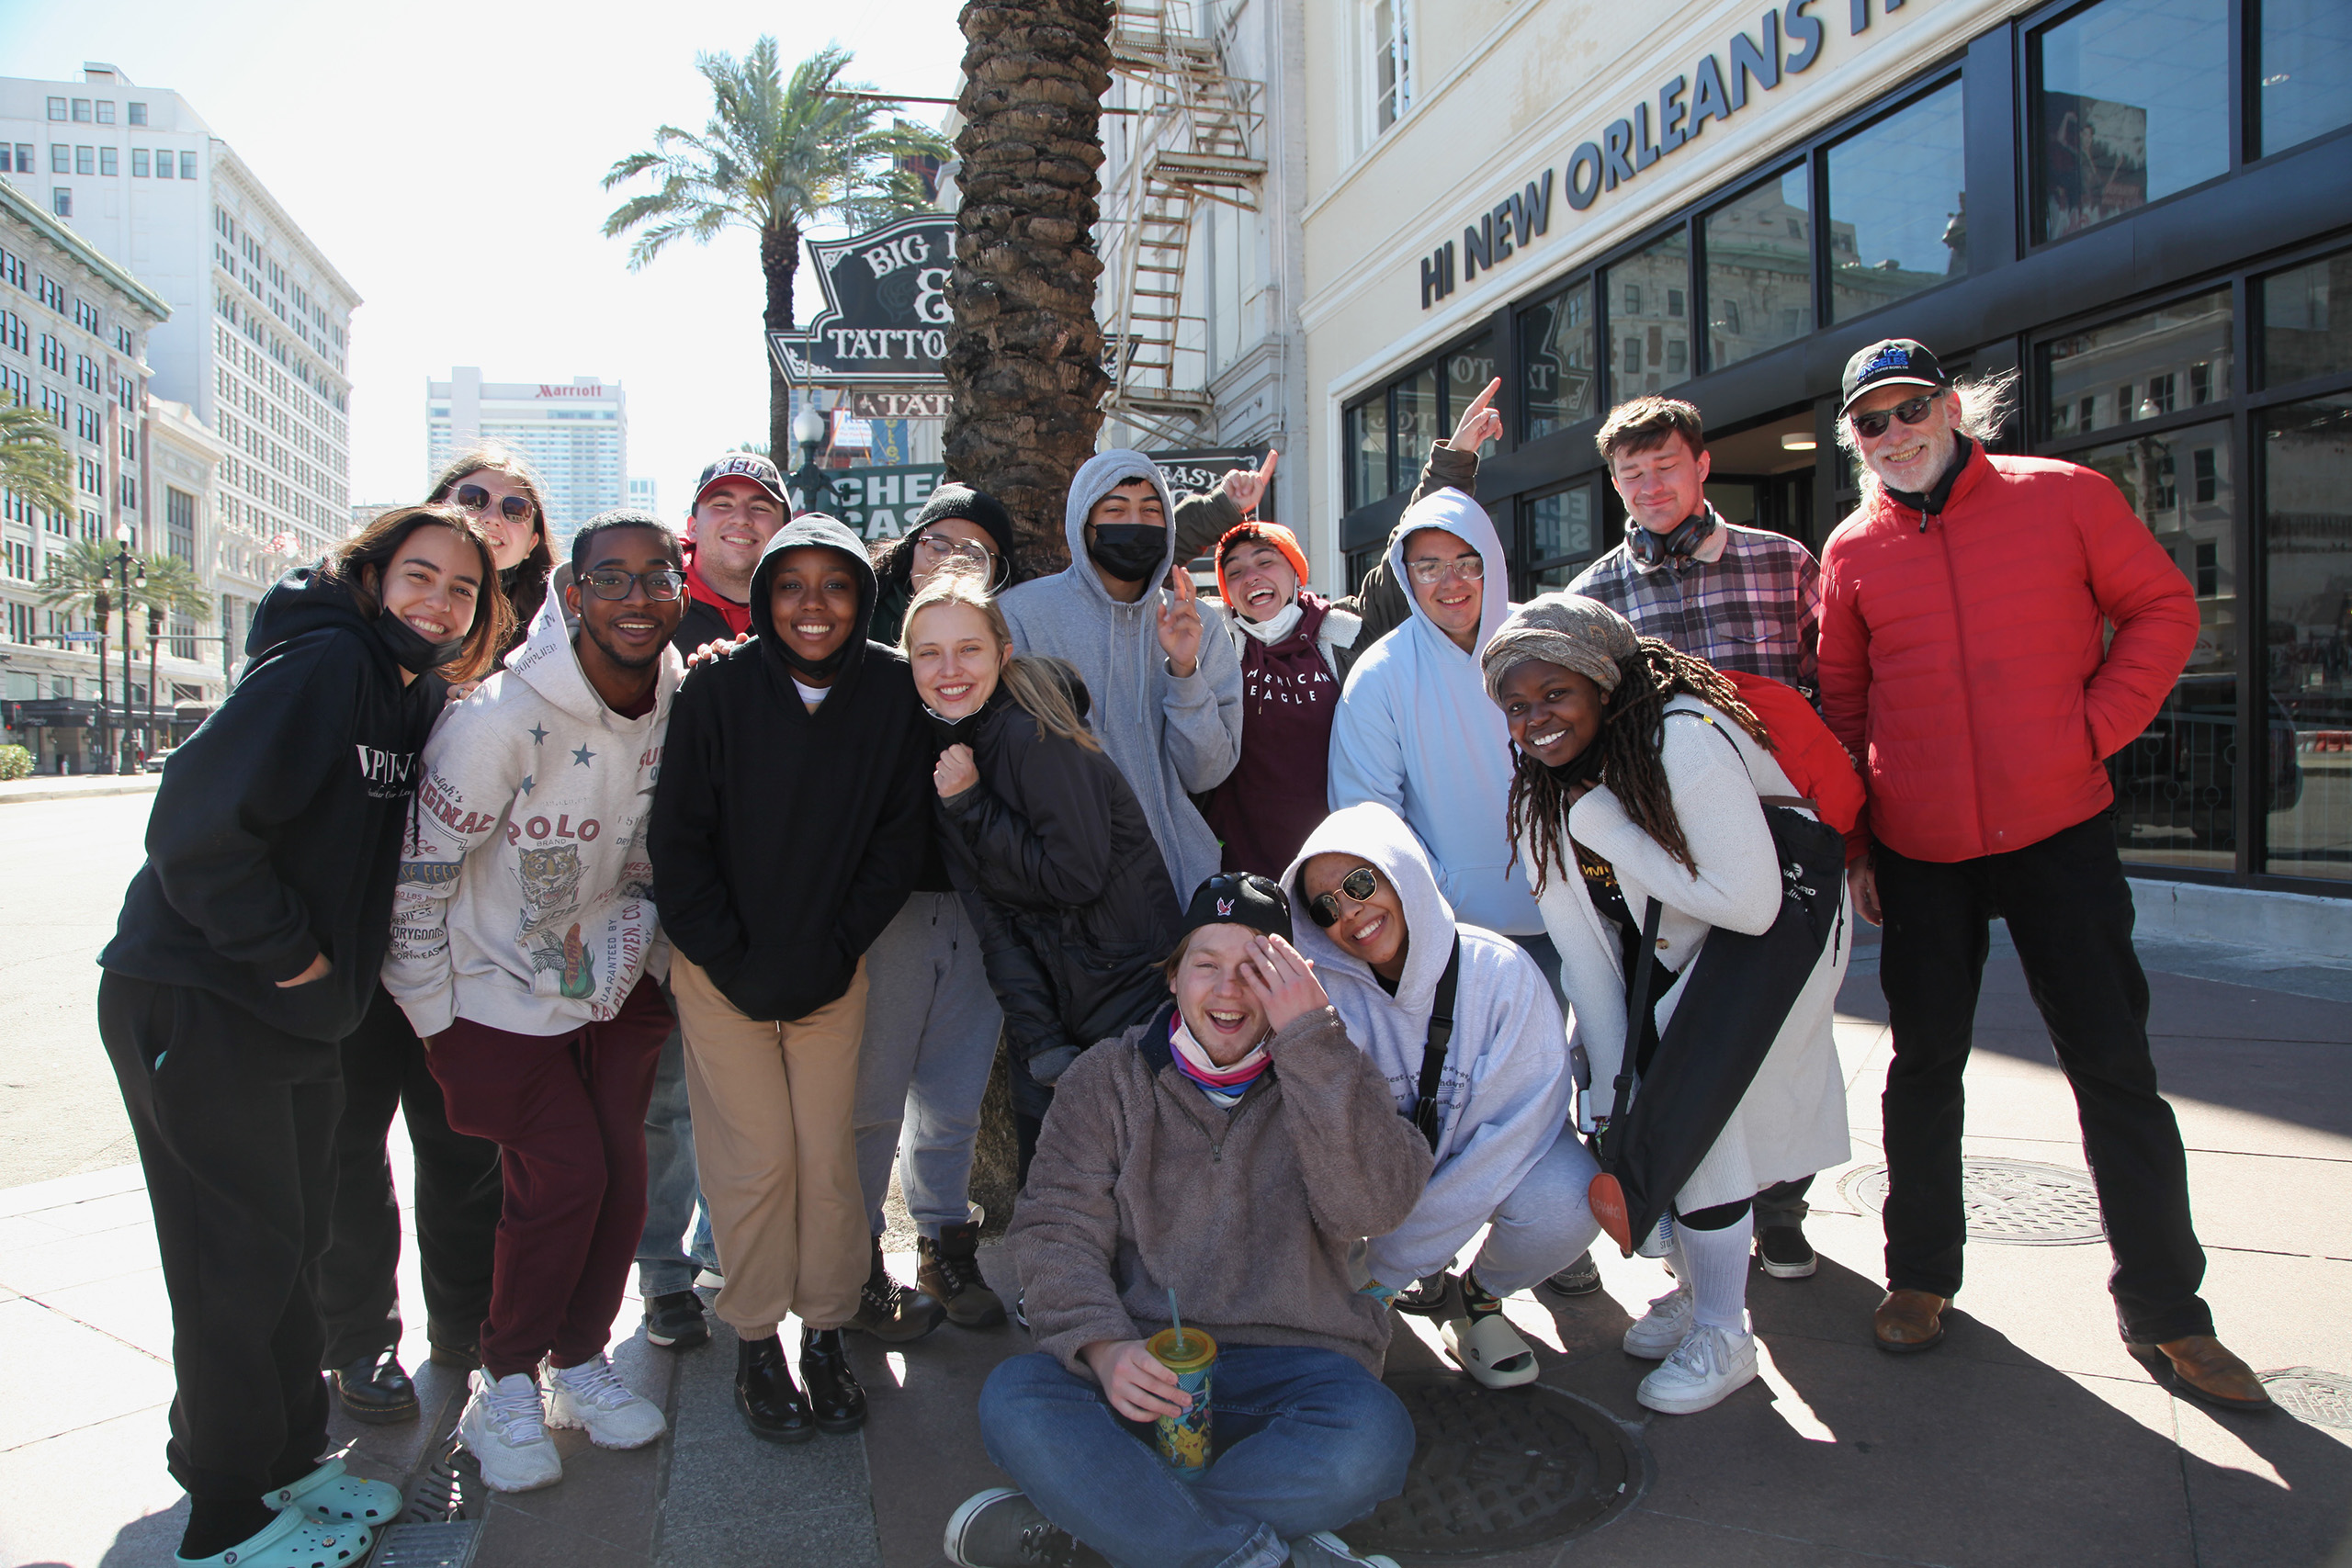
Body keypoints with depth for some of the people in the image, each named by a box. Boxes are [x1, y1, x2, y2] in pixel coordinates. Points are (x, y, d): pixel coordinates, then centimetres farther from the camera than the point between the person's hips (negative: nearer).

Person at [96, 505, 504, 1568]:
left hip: (298, 1011, 8)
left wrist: (328, 968, 8)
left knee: (292, 1243, 17)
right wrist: (283, 948, -18)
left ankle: (287, 1464, 33)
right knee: (240, 1259, 1)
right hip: (193, 1002, -8)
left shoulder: (418, 693, 9)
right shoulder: (323, 663, -18)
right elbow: (199, 820, -26)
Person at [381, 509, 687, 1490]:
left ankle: (579, 1363, 26)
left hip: (613, 983, 5)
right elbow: (420, 868, -16)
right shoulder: (504, 717, -24)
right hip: (500, 993, -5)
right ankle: (504, 1387, 14)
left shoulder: (681, 707, -6)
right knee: (561, 1175, -9)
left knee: (620, 1176, 3)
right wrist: (430, 1016, -10)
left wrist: (632, 949, 11)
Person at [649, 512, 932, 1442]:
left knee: (829, 1154, 3)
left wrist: (839, 948, -7)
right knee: (757, 1157, -1)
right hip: (721, 970, -1)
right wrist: (733, 963, -10)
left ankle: (826, 1334, 21)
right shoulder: (717, 690, -9)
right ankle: (756, 1342, 18)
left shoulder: (889, 691, -5)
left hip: (833, 969, 1)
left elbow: (901, 834, 0)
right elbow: (678, 840, -5)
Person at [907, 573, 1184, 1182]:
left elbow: (1076, 878, -22)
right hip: (1038, 979, 6)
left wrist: (970, 805, -20)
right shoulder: (941, 745, 2)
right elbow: (989, 907, -1)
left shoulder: (1037, 737, -19)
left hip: (1121, 977, -6)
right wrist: (1039, 1037, -9)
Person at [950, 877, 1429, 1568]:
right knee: (1016, 1400, -29)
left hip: (1290, 1362, 0)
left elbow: (1376, 1204, -13)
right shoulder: (1108, 1078, 7)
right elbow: (1057, 1231, -1)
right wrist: (1102, 1347, -20)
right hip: (1142, 1363, 1)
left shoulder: (1328, 1077, 6)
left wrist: (1310, 1034, -19)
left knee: (1371, 1438, -32)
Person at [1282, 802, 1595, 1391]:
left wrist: (1387, 1264, -24)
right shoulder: (1328, 986, -17)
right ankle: (1426, 1272, 4)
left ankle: (1480, 1293, 2)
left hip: (1486, 1151, -2)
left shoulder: (1501, 972, -23)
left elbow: (1517, 1123, -23)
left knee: (1565, 1204, -33)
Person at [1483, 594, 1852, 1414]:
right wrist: (1610, 1080, -15)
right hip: (1664, 949, 6)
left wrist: (1603, 827, -31)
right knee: (1619, 1084, -7)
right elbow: (1580, 942, -9)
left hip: (1776, 927, -6)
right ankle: (1696, 1281, 16)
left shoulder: (1685, 740, -30)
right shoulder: (1541, 790, -9)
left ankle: (1722, 1333, -3)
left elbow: (1748, 904, -34)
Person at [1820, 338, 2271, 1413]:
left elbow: (2163, 608, 5)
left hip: (2059, 831, -1)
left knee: (2112, 1063, 3)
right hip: (1918, 850, 2)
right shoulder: (1852, 552, 4)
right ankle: (1921, 1273, 26)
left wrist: (2096, 727, -8)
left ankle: (2163, 1310, 16)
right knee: (1926, 1062, 10)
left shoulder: (2065, 497, 0)